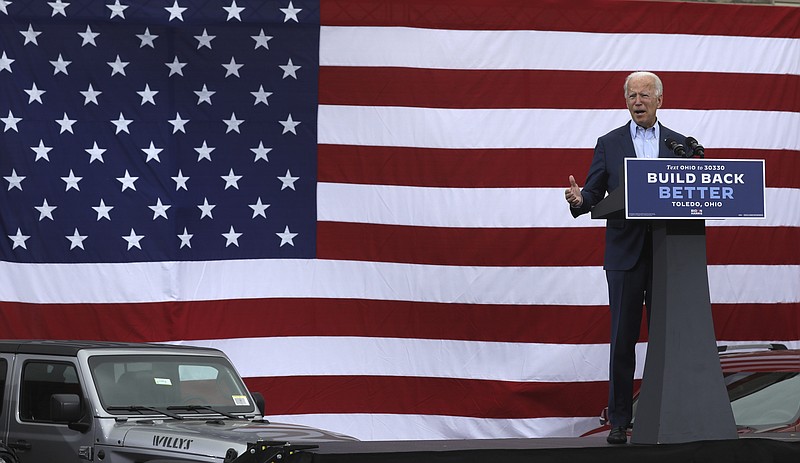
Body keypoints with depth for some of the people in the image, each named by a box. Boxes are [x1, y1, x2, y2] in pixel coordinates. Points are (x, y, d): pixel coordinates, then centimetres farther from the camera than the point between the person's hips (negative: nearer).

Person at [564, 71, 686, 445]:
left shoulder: (679, 144, 9)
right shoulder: (609, 144, 7)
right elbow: (594, 194, 3)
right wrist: (578, 200, -19)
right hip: (625, 253, -1)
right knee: (623, 339, 0)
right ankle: (619, 420, 4)